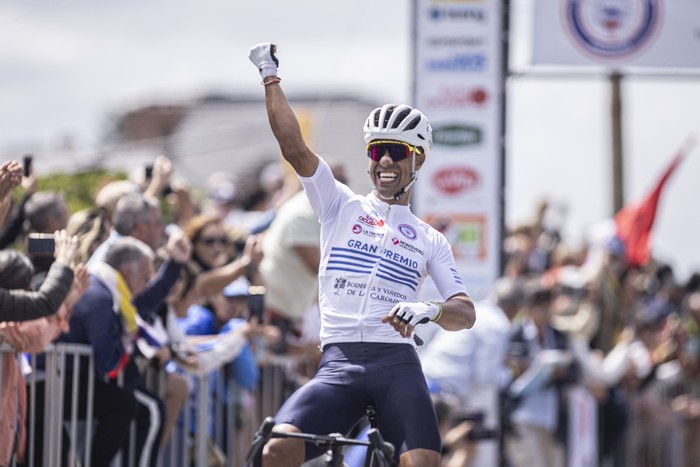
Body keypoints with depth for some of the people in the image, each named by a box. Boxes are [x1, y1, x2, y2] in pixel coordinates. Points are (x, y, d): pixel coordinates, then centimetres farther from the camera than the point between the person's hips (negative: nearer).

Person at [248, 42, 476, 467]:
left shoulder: (430, 240, 16)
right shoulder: (342, 206, 17)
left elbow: (466, 312, 5)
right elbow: (294, 147, 5)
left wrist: (429, 310, -17)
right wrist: (270, 78, 4)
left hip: (397, 363, 0)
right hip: (338, 363, 0)